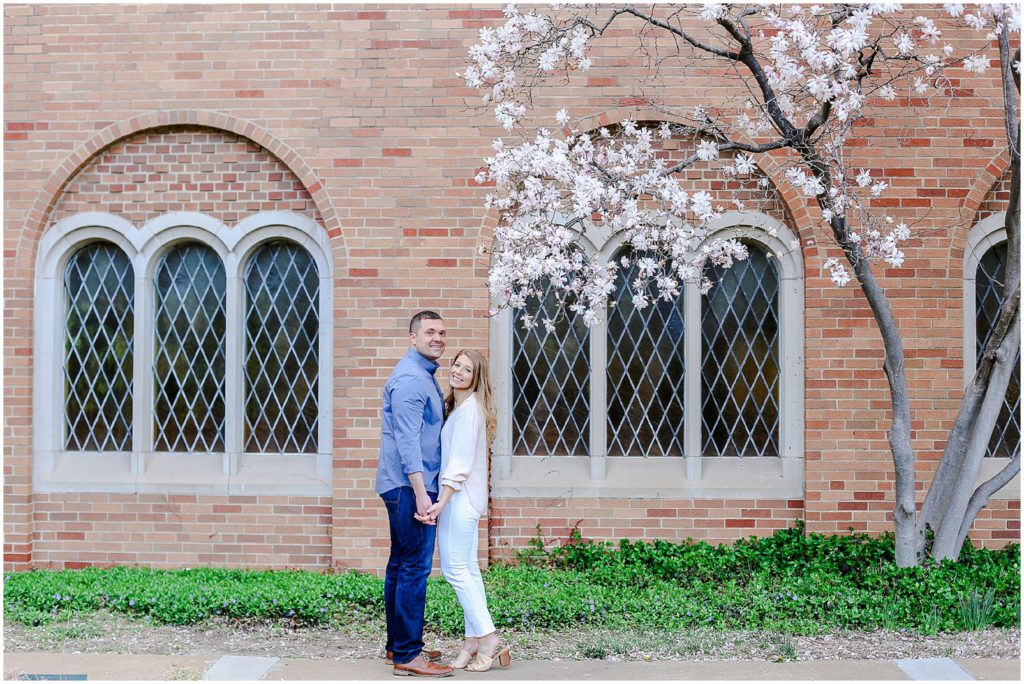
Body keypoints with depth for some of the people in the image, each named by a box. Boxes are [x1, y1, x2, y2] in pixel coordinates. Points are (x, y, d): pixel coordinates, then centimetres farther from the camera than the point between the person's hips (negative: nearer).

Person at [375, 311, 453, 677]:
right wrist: (420, 492, -25)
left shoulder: (425, 375, 18)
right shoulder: (410, 378, -15)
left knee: (401, 564, 14)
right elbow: (407, 440, -22)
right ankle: (407, 655, -5)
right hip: (409, 486, -11)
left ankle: (398, 644, 22)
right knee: (415, 567, -9)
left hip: (405, 486, 11)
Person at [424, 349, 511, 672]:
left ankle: (488, 639, -1)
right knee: (468, 570, 9)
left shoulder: (468, 409, -15)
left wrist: (442, 501, -23)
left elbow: (460, 462, -20)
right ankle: (474, 641, 13)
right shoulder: (457, 405, 16)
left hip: (460, 498, -10)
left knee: (455, 569, -5)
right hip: (466, 499, 10)